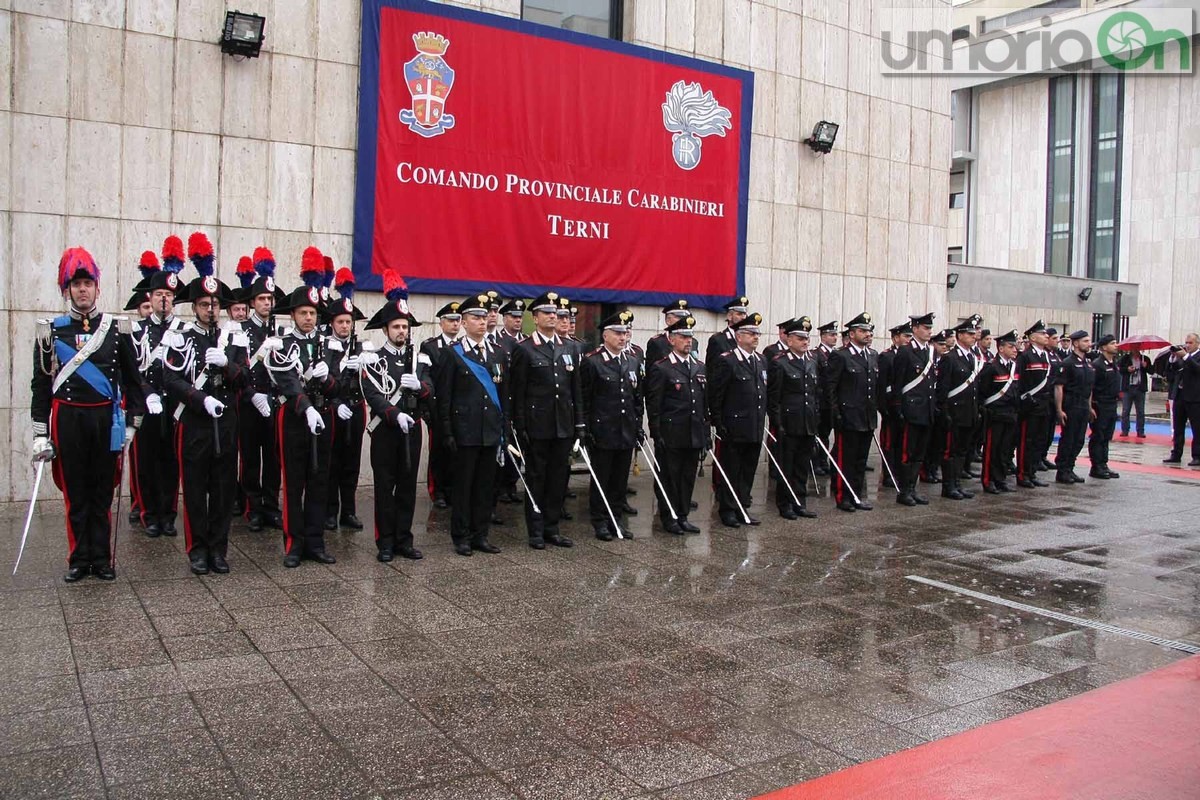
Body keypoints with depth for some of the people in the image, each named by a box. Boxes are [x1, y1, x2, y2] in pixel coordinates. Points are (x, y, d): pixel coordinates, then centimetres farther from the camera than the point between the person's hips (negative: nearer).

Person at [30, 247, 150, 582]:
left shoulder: (117, 329, 3)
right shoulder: (51, 331, 3)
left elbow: (131, 378, 6)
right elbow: (40, 384, 4)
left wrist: (129, 425, 2)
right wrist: (40, 434, 0)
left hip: (106, 419, 0)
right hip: (68, 420, 0)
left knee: (102, 492, 6)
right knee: (75, 493, 7)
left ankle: (102, 558, 14)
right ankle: (79, 559, 16)